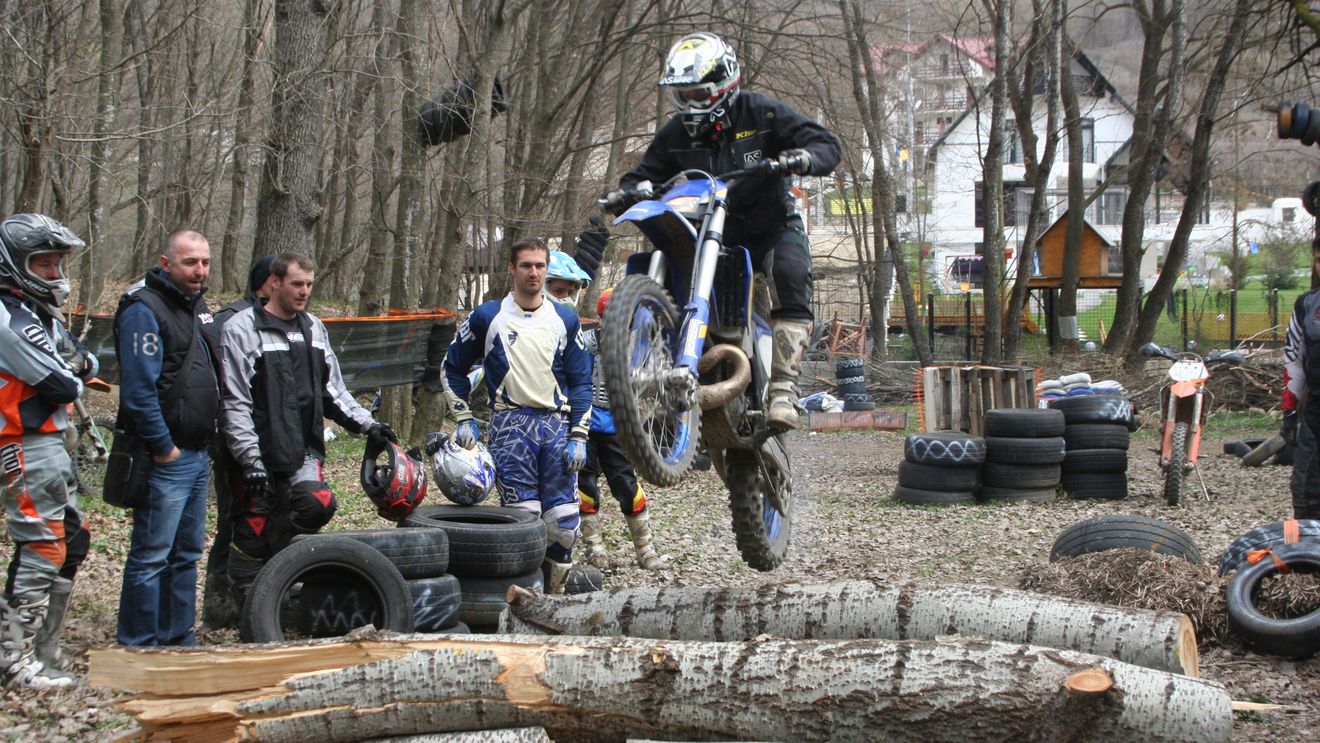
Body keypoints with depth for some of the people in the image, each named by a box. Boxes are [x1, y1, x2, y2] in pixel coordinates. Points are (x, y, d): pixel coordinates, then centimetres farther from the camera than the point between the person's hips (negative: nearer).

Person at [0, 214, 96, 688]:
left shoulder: (39, 313, 17)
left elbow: (82, 363, 14)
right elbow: (61, 384, -20)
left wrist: (79, 364, -9)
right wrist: (72, 379, 3)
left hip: (51, 442, 11)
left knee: (70, 541, 14)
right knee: (41, 547, -9)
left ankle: (42, 648, 22)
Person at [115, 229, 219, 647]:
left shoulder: (196, 305, 14)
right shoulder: (145, 309, -15)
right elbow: (139, 389, -21)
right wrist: (164, 448, -17)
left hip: (198, 454, 9)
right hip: (166, 457, -9)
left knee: (186, 554, 15)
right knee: (151, 558, -5)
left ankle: (179, 637, 23)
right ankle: (139, 646, 1)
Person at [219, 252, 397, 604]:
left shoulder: (314, 328, 16)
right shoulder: (242, 328, -3)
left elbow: (333, 391, 22)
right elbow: (235, 403, -7)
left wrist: (367, 424, 9)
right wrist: (252, 459, -14)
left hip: (305, 453, 5)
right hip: (262, 456, -5)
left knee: (319, 503, -23)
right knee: (250, 542, -4)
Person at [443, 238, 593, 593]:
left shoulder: (565, 320, 10)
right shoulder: (487, 317, 5)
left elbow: (580, 381, 10)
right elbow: (453, 367, 14)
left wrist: (578, 436, 1)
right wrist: (464, 419, 7)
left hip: (556, 424, 2)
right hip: (510, 426, -2)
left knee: (564, 518, -4)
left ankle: (555, 590, 10)